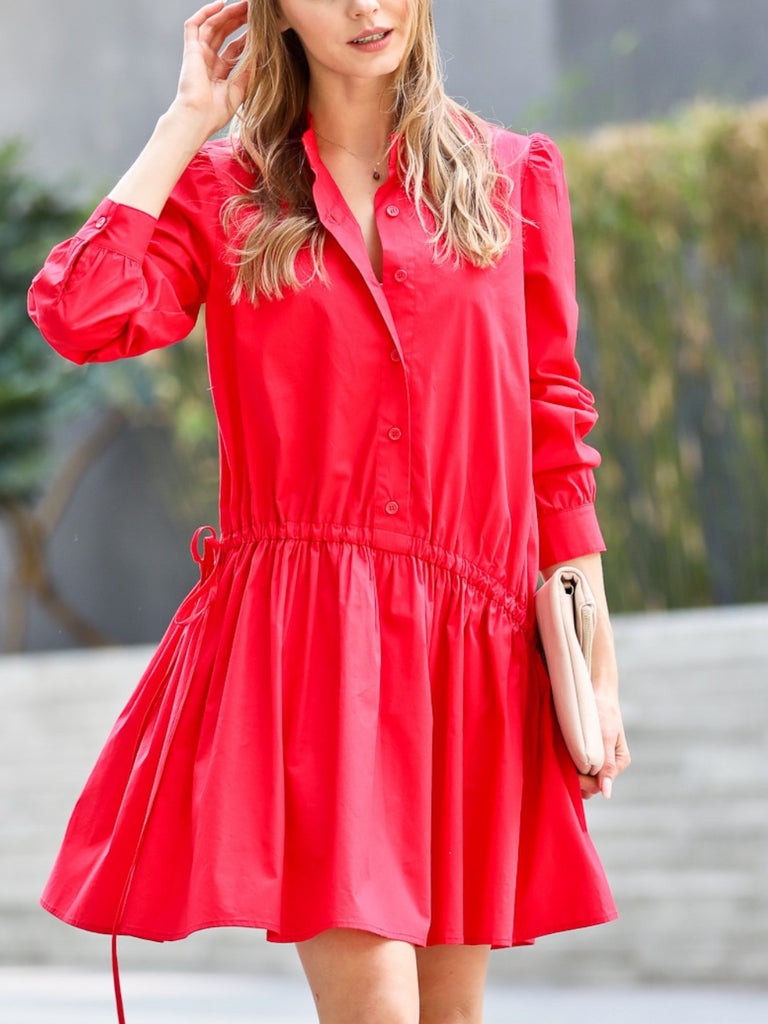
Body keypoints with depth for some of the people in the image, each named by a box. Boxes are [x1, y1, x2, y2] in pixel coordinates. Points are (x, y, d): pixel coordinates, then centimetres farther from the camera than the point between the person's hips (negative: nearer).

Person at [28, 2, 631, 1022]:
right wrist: (189, 119, -2)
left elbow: (555, 426, 11)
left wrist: (596, 665, 7)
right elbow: (80, 315, -12)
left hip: (473, 643, 2)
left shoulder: (514, 174, 11)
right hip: (303, 635, -2)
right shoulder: (223, 189, 8)